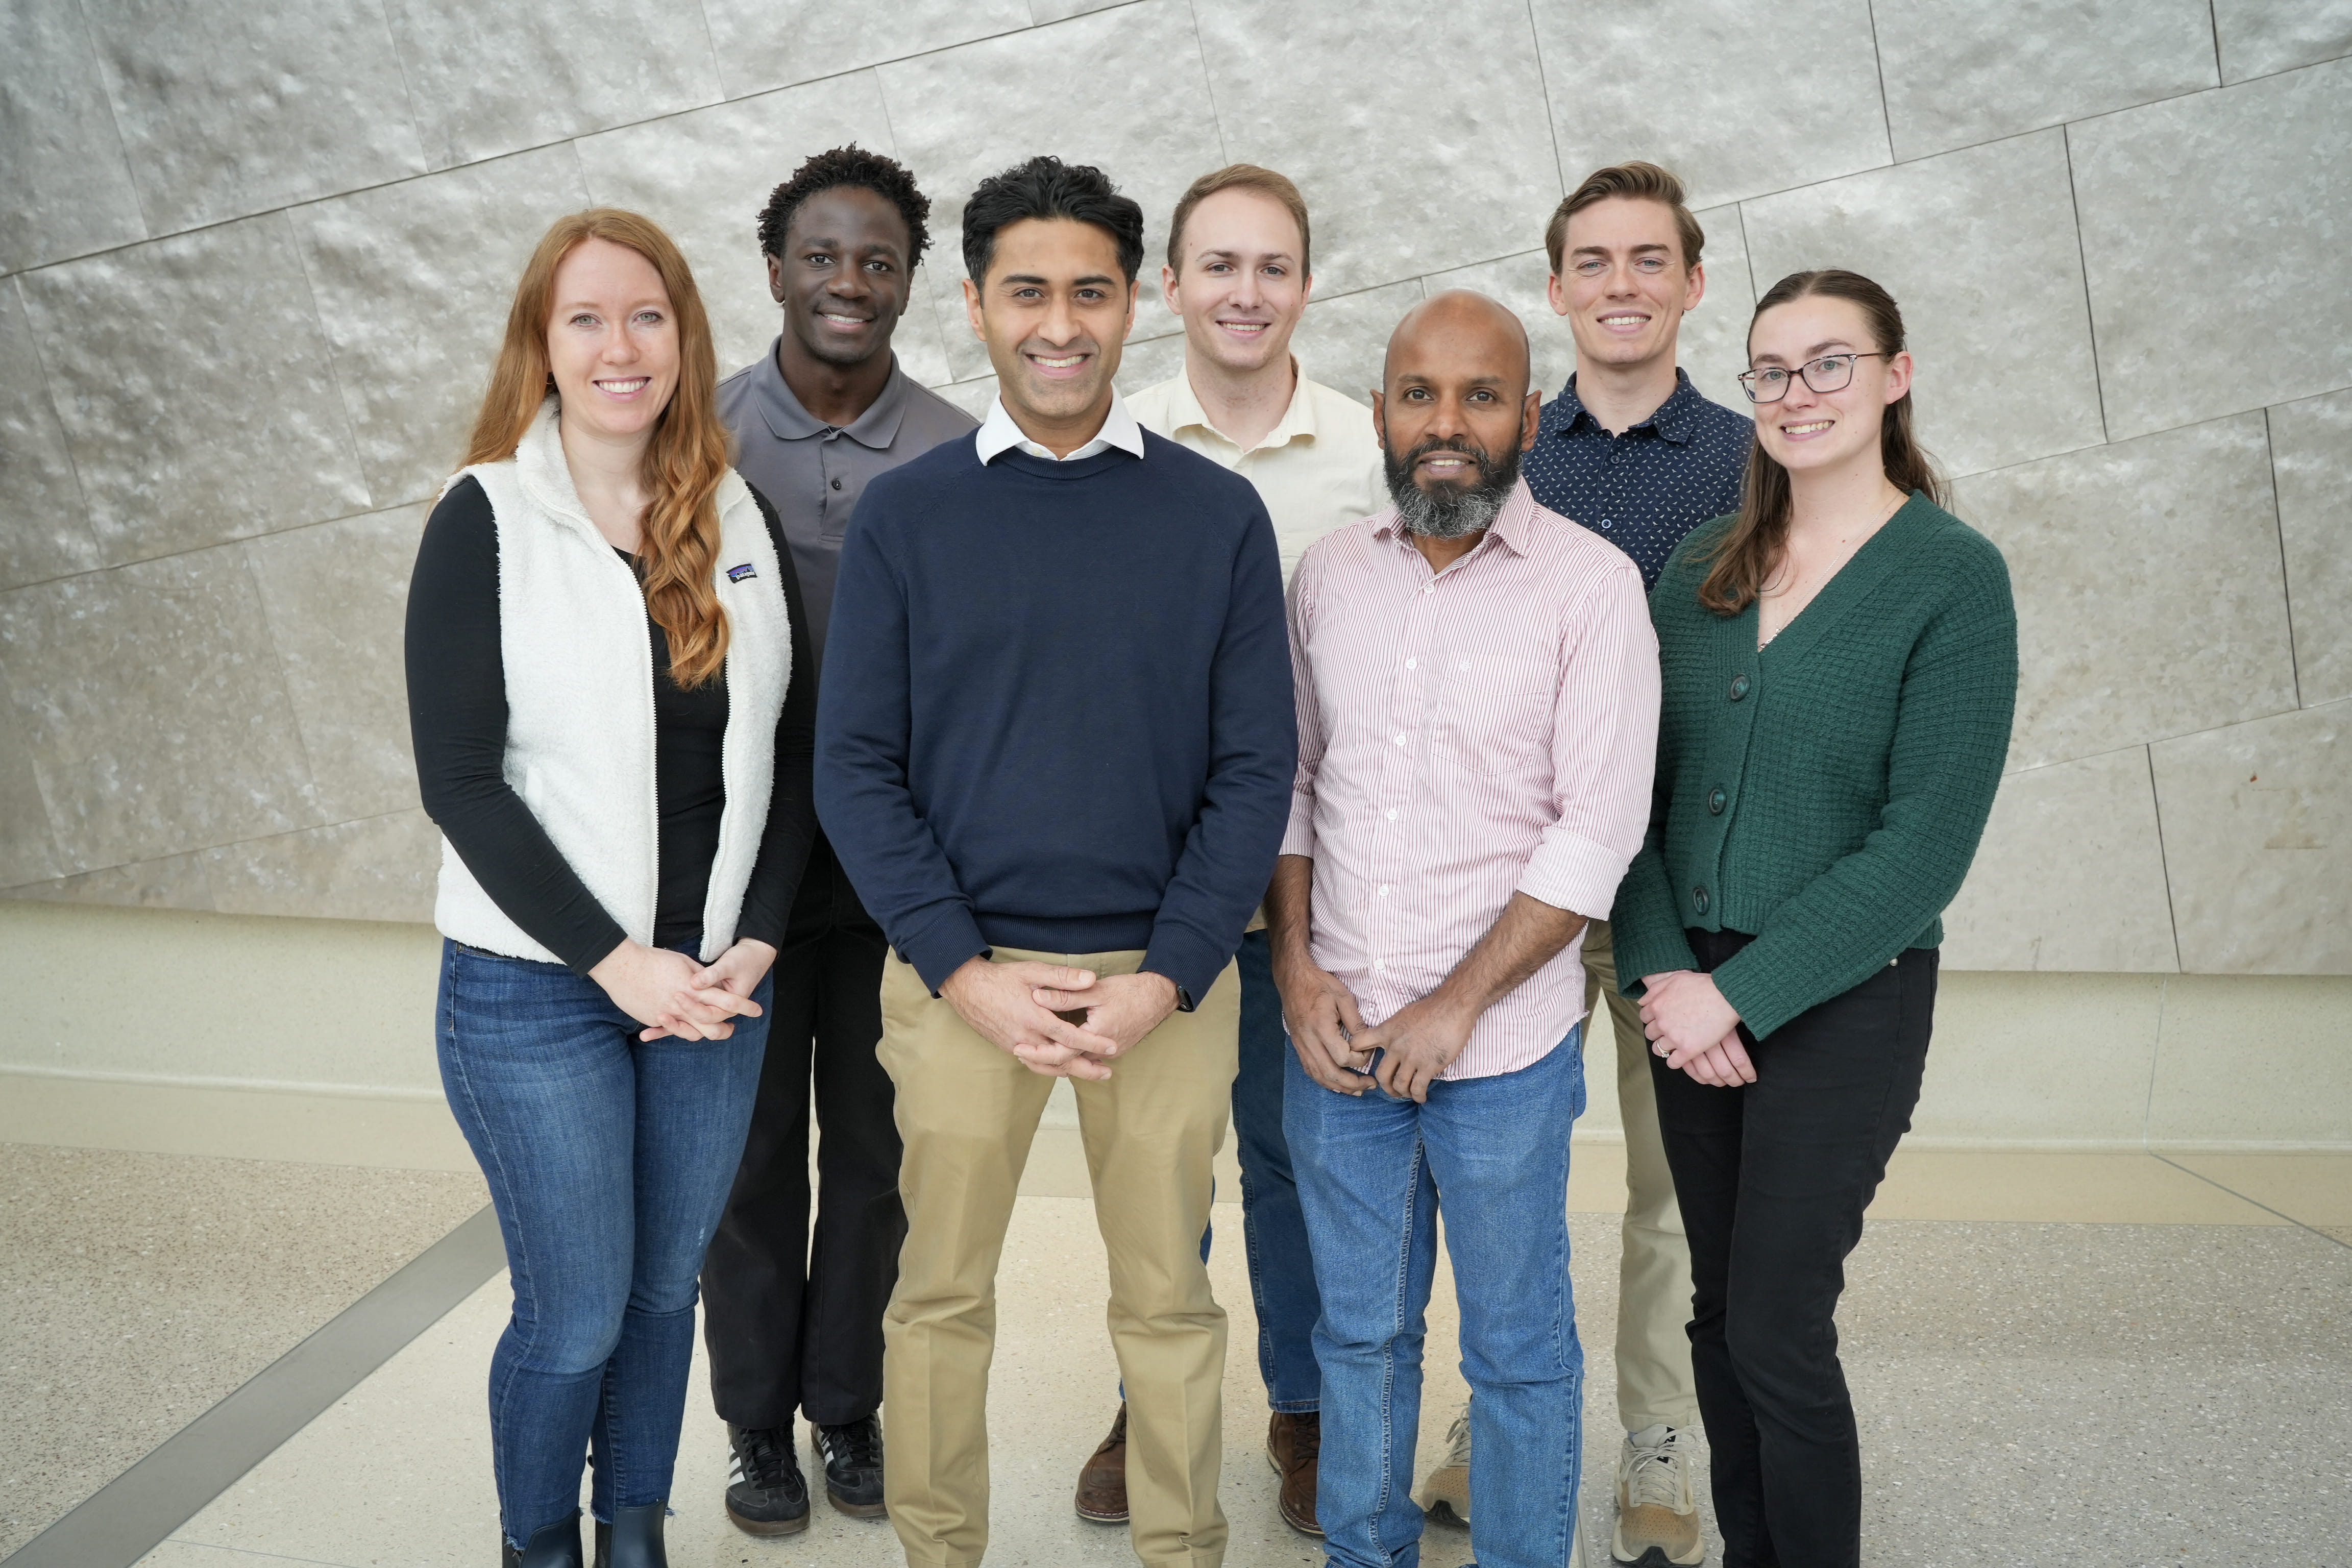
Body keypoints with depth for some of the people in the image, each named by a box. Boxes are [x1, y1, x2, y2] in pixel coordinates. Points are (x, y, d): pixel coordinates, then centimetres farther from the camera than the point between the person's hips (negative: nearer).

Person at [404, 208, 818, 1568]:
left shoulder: (745, 524, 5)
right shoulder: (487, 524, -6)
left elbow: (792, 754, 6)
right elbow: (461, 779, -11)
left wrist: (757, 942, -5)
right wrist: (613, 958, -15)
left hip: (717, 981, 4)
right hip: (536, 985, -3)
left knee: (667, 1287, 14)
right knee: (577, 1313, 3)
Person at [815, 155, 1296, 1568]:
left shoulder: (1220, 515, 1)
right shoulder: (906, 515, 1)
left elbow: (1256, 767, -1)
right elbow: (859, 765, -1)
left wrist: (1166, 977, -10)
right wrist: (967, 972, -10)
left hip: (1166, 981, 0)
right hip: (959, 978, 0)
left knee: (1169, 1298, 11)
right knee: (943, 1295, 11)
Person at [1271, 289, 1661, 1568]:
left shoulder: (1589, 584, -9)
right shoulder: (1330, 573, 5)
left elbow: (1598, 831, -13)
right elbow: (1290, 779, 11)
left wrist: (1457, 1004, -15)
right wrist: (1296, 962, -2)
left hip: (1501, 1043, -4)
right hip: (1334, 1031, 4)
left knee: (1516, 1346, 11)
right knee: (1358, 1329, 18)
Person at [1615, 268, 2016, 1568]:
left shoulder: (1954, 574, -9)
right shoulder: (1703, 565, 6)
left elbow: (1925, 843, -15)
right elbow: (1636, 789, 4)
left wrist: (1740, 994, -16)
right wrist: (1665, 973, -9)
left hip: (1843, 999, -5)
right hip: (1689, 991, 5)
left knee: (1774, 1330, -1)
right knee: (1718, 1311, 13)